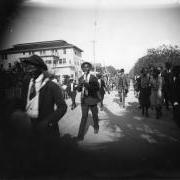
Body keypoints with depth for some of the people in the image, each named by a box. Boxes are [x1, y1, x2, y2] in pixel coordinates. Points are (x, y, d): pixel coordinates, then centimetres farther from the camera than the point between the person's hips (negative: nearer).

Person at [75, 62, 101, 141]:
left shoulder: (94, 78, -6)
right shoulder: (81, 78, 6)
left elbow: (97, 88, -17)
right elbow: (78, 89, 6)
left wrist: (87, 84, -28)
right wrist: (80, 84, -17)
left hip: (92, 99, -1)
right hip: (84, 100, 1)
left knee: (95, 115, 16)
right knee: (84, 117, -6)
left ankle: (96, 127, 43)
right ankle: (80, 135, -5)